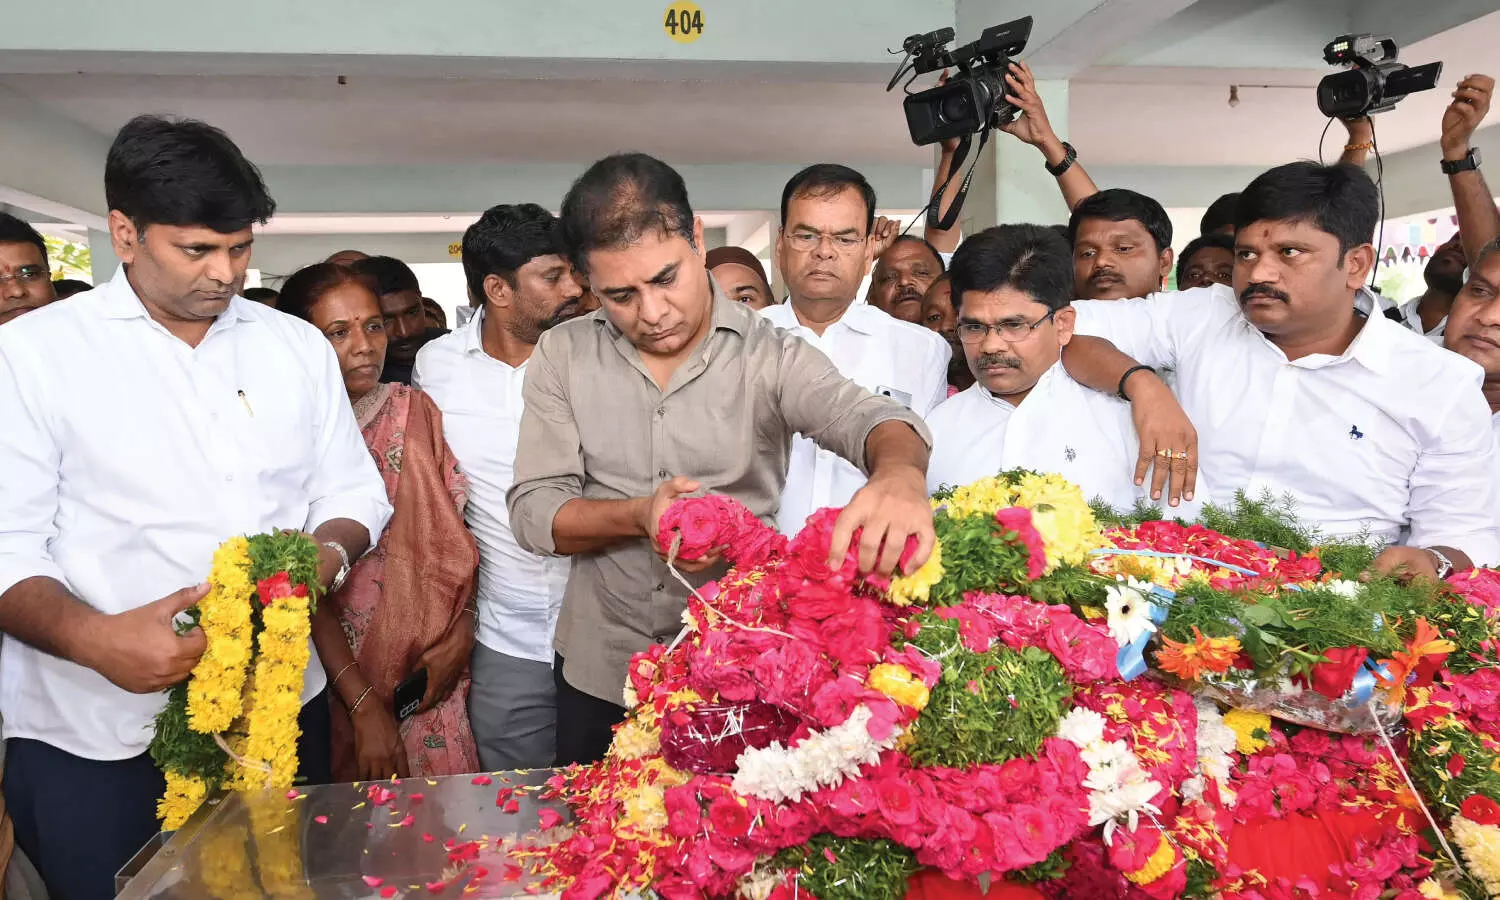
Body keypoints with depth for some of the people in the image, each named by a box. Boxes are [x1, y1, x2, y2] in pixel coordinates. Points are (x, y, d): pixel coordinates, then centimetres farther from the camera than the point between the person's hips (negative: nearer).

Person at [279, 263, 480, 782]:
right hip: (338, 683, -2)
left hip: (433, 679, 2)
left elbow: (459, 534, 3)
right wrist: (363, 704, -13)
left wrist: (463, 632, -9)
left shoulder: (416, 412, 2)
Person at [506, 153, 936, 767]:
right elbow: (533, 514, -7)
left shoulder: (770, 354, -12)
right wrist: (640, 516, -25)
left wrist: (899, 473, -52)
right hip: (600, 670, 2)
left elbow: (864, 416, -28)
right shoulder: (562, 356, -4)